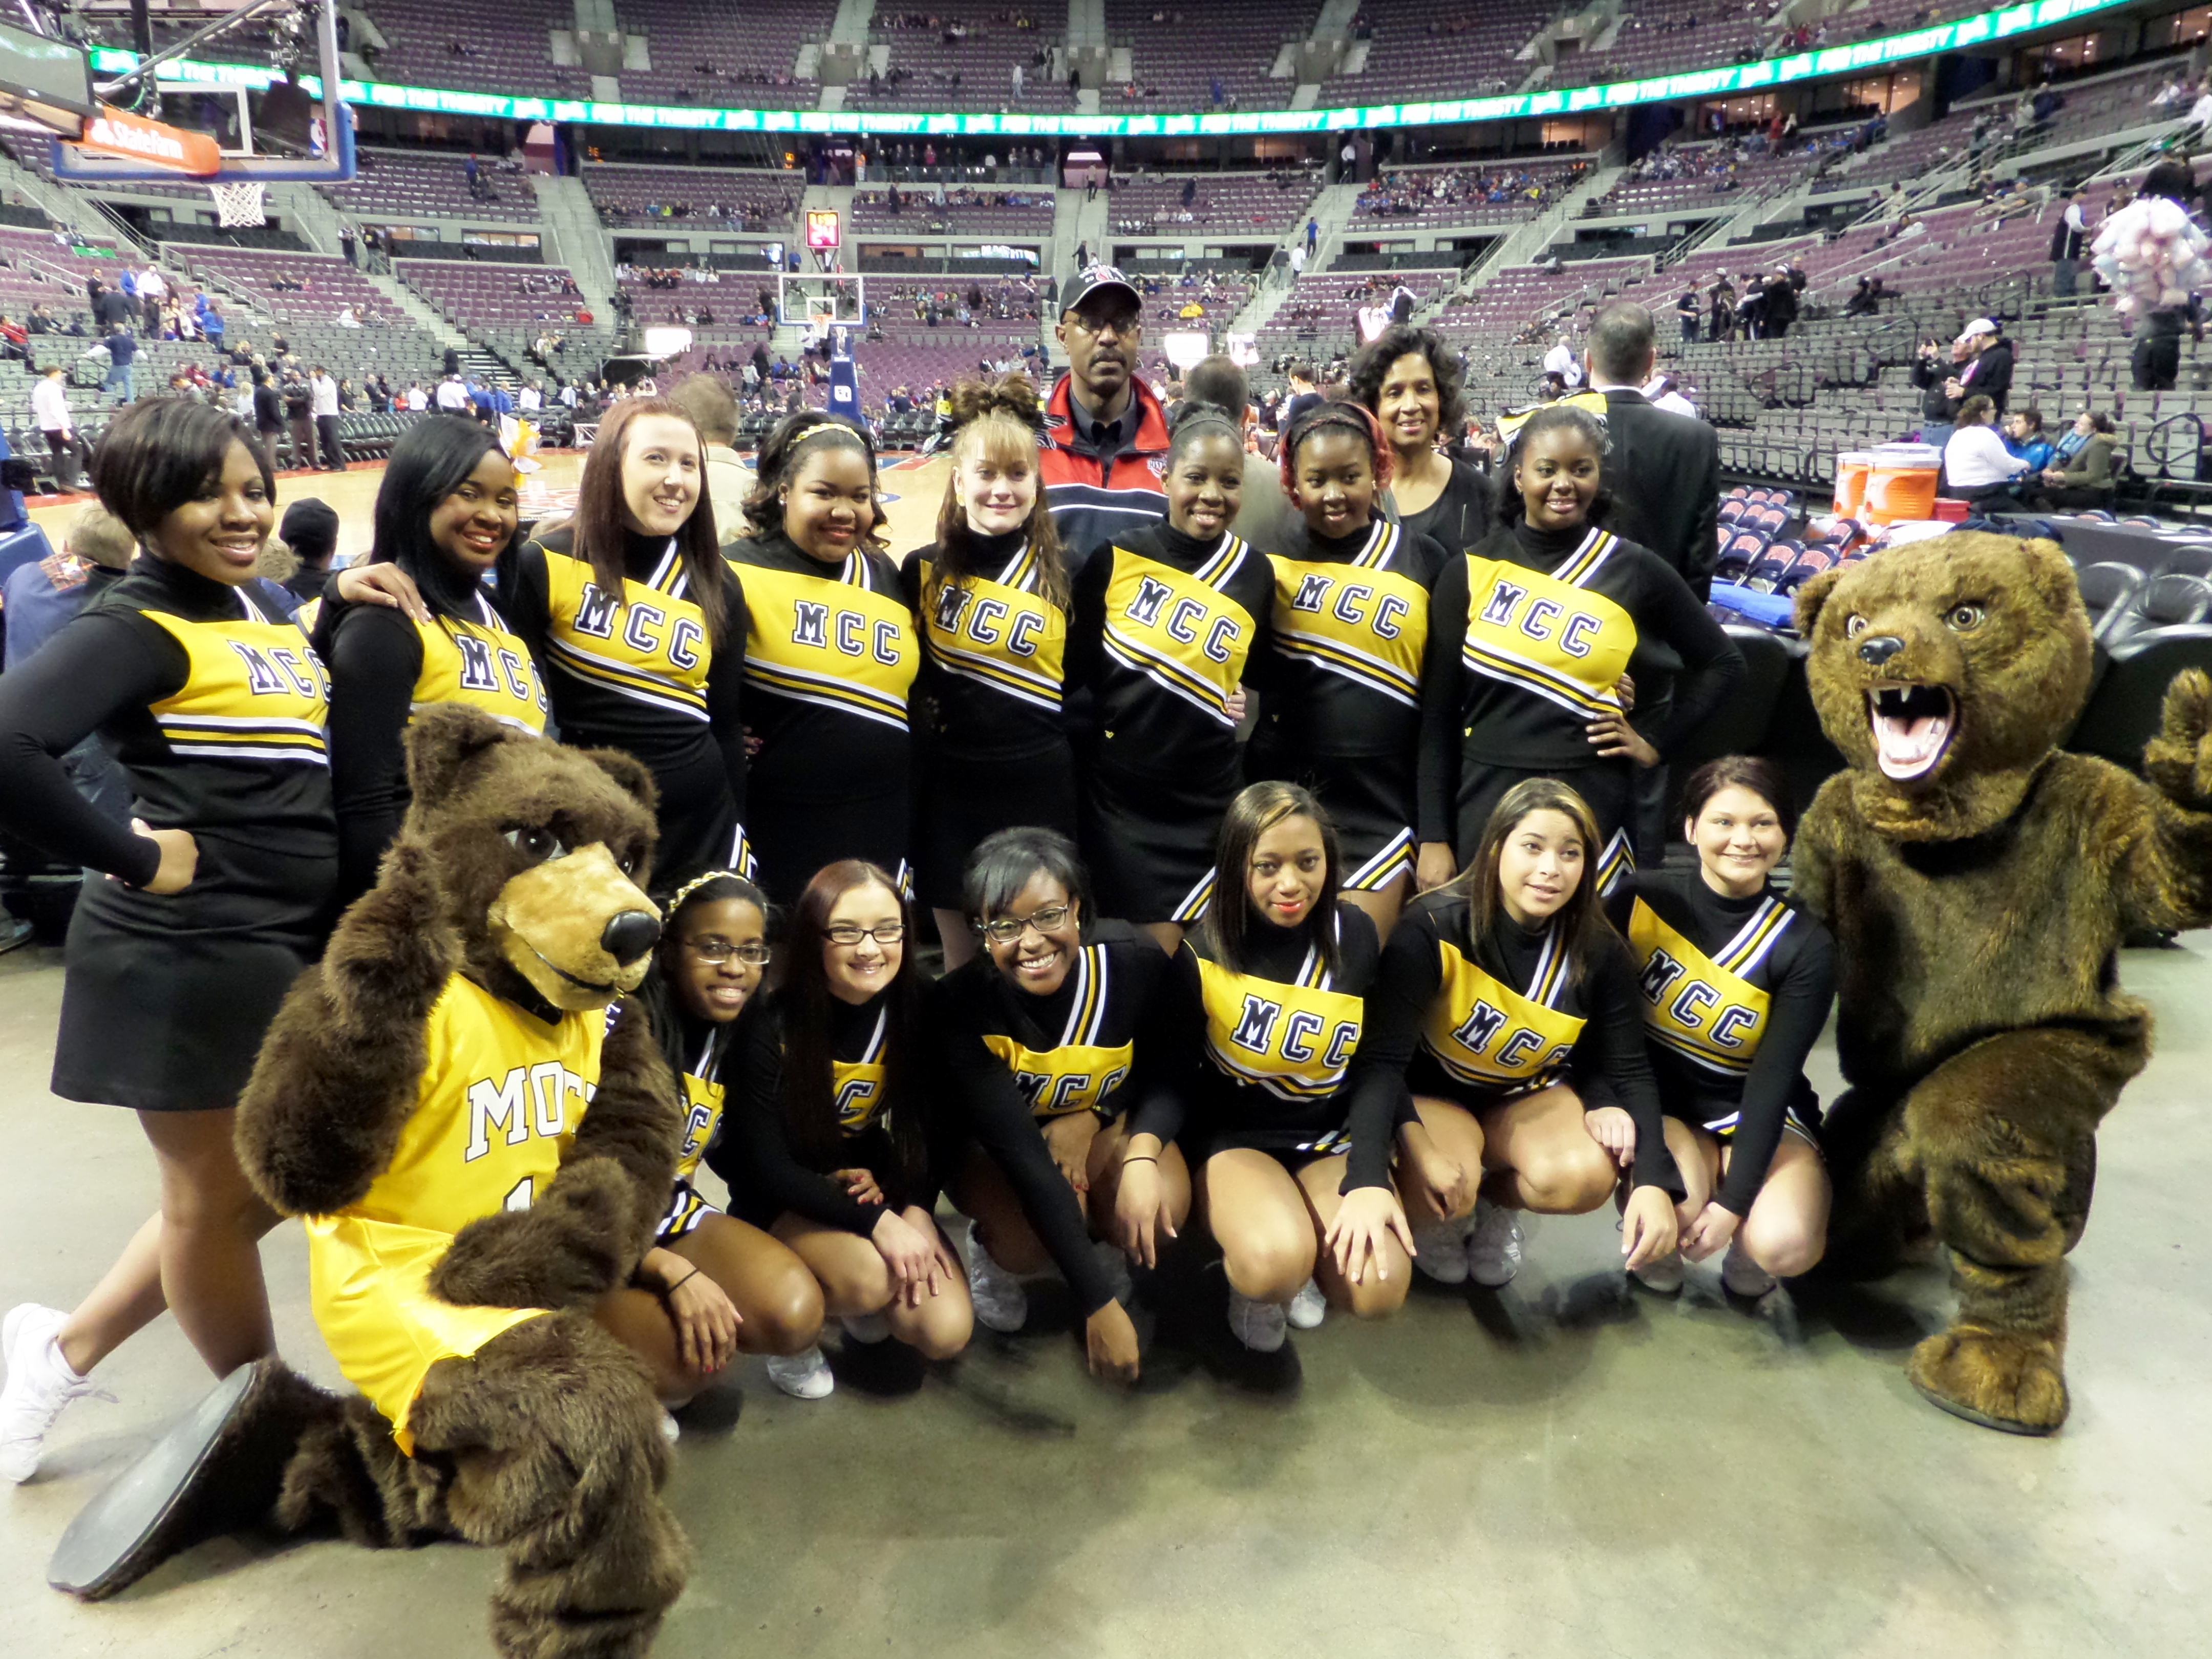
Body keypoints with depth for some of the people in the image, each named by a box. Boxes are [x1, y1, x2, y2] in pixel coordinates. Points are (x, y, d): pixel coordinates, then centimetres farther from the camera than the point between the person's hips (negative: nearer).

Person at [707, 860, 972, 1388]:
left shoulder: (912, 1014, -11)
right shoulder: (771, 1027, -22)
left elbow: (928, 1129, 0)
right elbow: (766, 1165, -20)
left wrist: (916, 1209, -18)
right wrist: (877, 1221, -29)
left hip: (876, 1183, 4)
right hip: (783, 1196, -3)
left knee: (946, 1333, -15)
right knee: (869, 1278, -33)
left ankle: (865, 1300, 16)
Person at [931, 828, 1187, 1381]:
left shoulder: (1135, 963, -26)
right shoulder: (958, 1005, -31)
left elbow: (1169, 1072, -5)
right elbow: (1022, 1152, -35)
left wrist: (1092, 1119, -24)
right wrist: (1098, 1306, -37)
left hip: (1103, 1122, 2)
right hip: (992, 1148, -2)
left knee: (1162, 1207, -29)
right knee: (1032, 1238, -33)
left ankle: (1104, 1250, 9)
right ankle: (992, 1251, 6)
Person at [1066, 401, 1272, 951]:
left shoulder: (1255, 575, 0)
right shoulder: (1119, 556, -7)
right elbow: (1075, 663, 3)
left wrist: (1240, 698, 2)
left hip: (1203, 805, 1)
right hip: (1114, 792, -1)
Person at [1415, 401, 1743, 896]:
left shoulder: (1635, 571, 0)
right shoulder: (1470, 572, 0)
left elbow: (1722, 663, 14)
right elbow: (1438, 715, 2)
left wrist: (1656, 742, 4)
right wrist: (1433, 837, 0)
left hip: (1592, 801, 0)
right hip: (1484, 798, 1)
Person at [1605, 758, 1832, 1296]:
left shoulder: (1806, 948, -11)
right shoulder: (1641, 899, -9)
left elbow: (1773, 1079, -14)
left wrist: (1732, 1203, -19)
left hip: (1755, 1117, 0)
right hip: (1658, 1103, 0)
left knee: (1786, 1245, -28)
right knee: (1675, 1213, -32)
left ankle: (1744, 1246, 9)